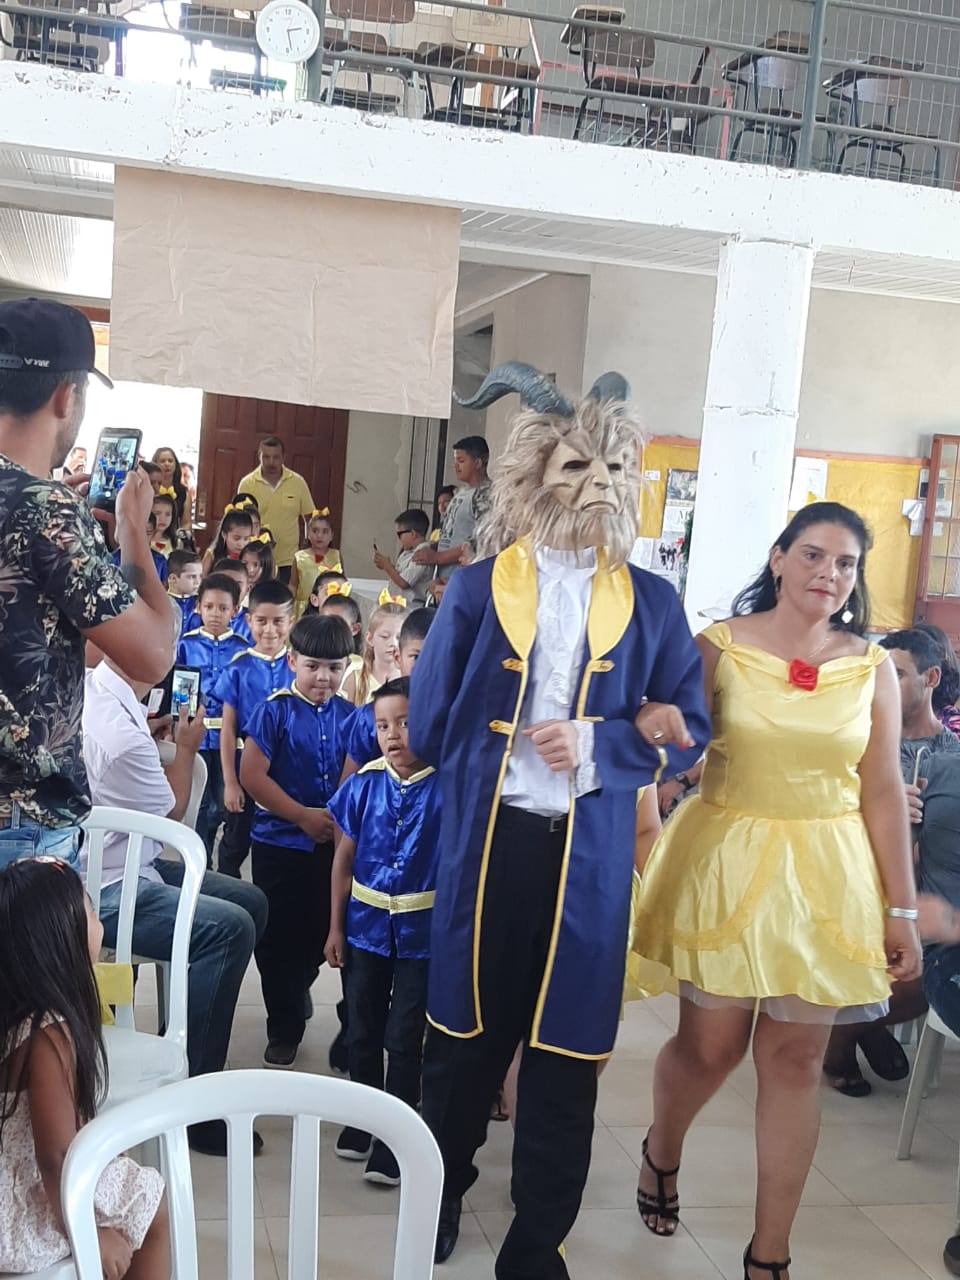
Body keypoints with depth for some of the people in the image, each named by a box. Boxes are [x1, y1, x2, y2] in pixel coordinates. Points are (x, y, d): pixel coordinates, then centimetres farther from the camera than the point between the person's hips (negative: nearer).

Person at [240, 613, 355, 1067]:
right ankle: (284, 1029, 20)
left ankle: (294, 991, 42)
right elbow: (252, 775, -15)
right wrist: (304, 816, -16)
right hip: (280, 842, -3)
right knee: (278, 936, 5)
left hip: (332, 844, 3)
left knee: (318, 932, 13)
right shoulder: (275, 710, -10)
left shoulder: (348, 715, 1)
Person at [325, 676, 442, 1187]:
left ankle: (393, 1139, 20)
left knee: (404, 1038, 5)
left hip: (422, 929, -3)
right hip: (366, 924, 3)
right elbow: (345, 858, 2)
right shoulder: (365, 783, -4)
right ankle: (363, 1118, 37)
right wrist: (336, 927, 3)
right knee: (362, 1030, 16)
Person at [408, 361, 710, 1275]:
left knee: (565, 1052, 7)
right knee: (465, 1032, 14)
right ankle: (437, 1200, 38)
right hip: (487, 843, 0)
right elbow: (426, 725, 3)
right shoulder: (479, 588, 0)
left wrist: (599, 746, -11)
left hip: (590, 856, 1)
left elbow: (689, 730, 2)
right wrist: (494, 763, 4)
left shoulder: (651, 604, 3)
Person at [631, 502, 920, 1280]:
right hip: (725, 862, -1)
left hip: (827, 877, 2)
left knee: (796, 1060, 7)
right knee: (711, 1045, 7)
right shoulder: (720, 647, -4)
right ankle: (661, 1157, 42)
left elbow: (883, 791, 2)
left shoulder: (872, 668, 1)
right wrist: (651, 726, -26)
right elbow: (667, 737, -3)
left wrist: (903, 908, 2)